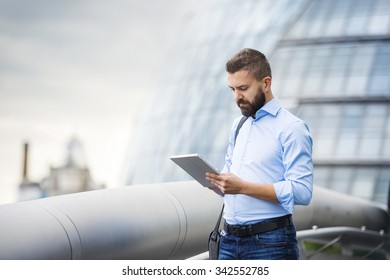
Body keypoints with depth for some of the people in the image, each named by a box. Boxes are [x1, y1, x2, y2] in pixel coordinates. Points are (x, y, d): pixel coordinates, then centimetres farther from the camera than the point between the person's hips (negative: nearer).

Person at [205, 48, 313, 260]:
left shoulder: (291, 128, -8)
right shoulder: (238, 126, 17)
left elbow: (301, 191, -17)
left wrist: (243, 187, -21)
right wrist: (216, 181, -1)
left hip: (270, 243, -7)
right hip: (229, 241, 7)